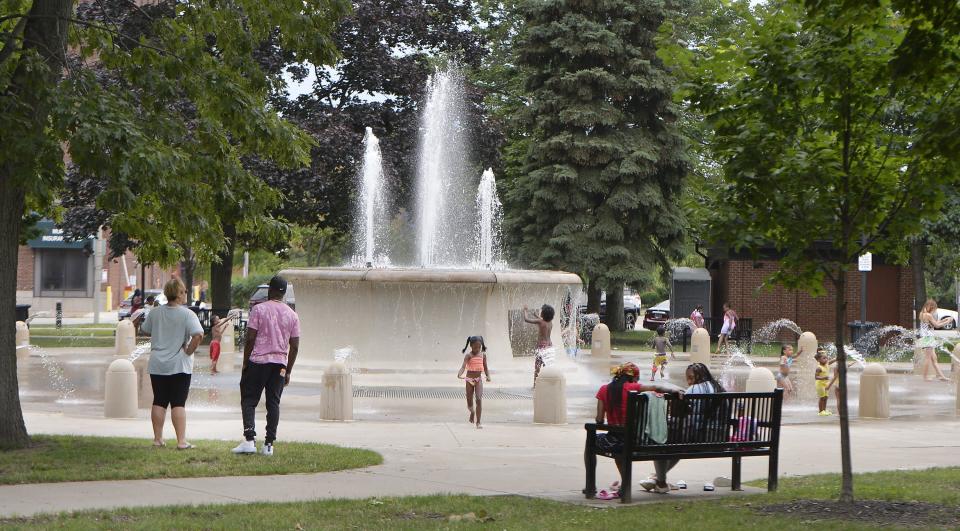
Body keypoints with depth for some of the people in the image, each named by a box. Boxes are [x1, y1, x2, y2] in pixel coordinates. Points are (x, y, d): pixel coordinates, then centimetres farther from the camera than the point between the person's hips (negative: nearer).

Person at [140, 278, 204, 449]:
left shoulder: (155, 312, 2)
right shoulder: (187, 314, -11)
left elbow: (145, 331, 15)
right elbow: (198, 335, -23)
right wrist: (189, 351, -11)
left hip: (157, 365, 4)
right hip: (179, 365, -4)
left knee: (159, 402, 11)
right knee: (178, 403, -2)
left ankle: (158, 438, 14)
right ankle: (181, 441, -6)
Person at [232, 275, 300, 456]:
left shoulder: (259, 309, -4)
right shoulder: (292, 315, 8)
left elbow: (250, 339, -7)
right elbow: (294, 346, 7)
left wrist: (245, 364, 1)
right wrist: (288, 371, 14)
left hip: (258, 361, -3)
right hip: (280, 364, 3)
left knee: (249, 400, 1)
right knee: (273, 403, 7)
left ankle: (249, 439, -13)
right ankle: (269, 444, 4)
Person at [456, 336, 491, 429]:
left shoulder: (483, 355, 2)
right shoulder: (469, 356, -9)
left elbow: (485, 367, 7)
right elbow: (463, 366, -23)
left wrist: (488, 376, -11)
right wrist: (460, 374, -42)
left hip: (479, 379, 1)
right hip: (469, 379, -1)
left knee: (479, 399, -13)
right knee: (469, 401, 7)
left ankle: (478, 422, -10)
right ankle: (472, 412, 44)